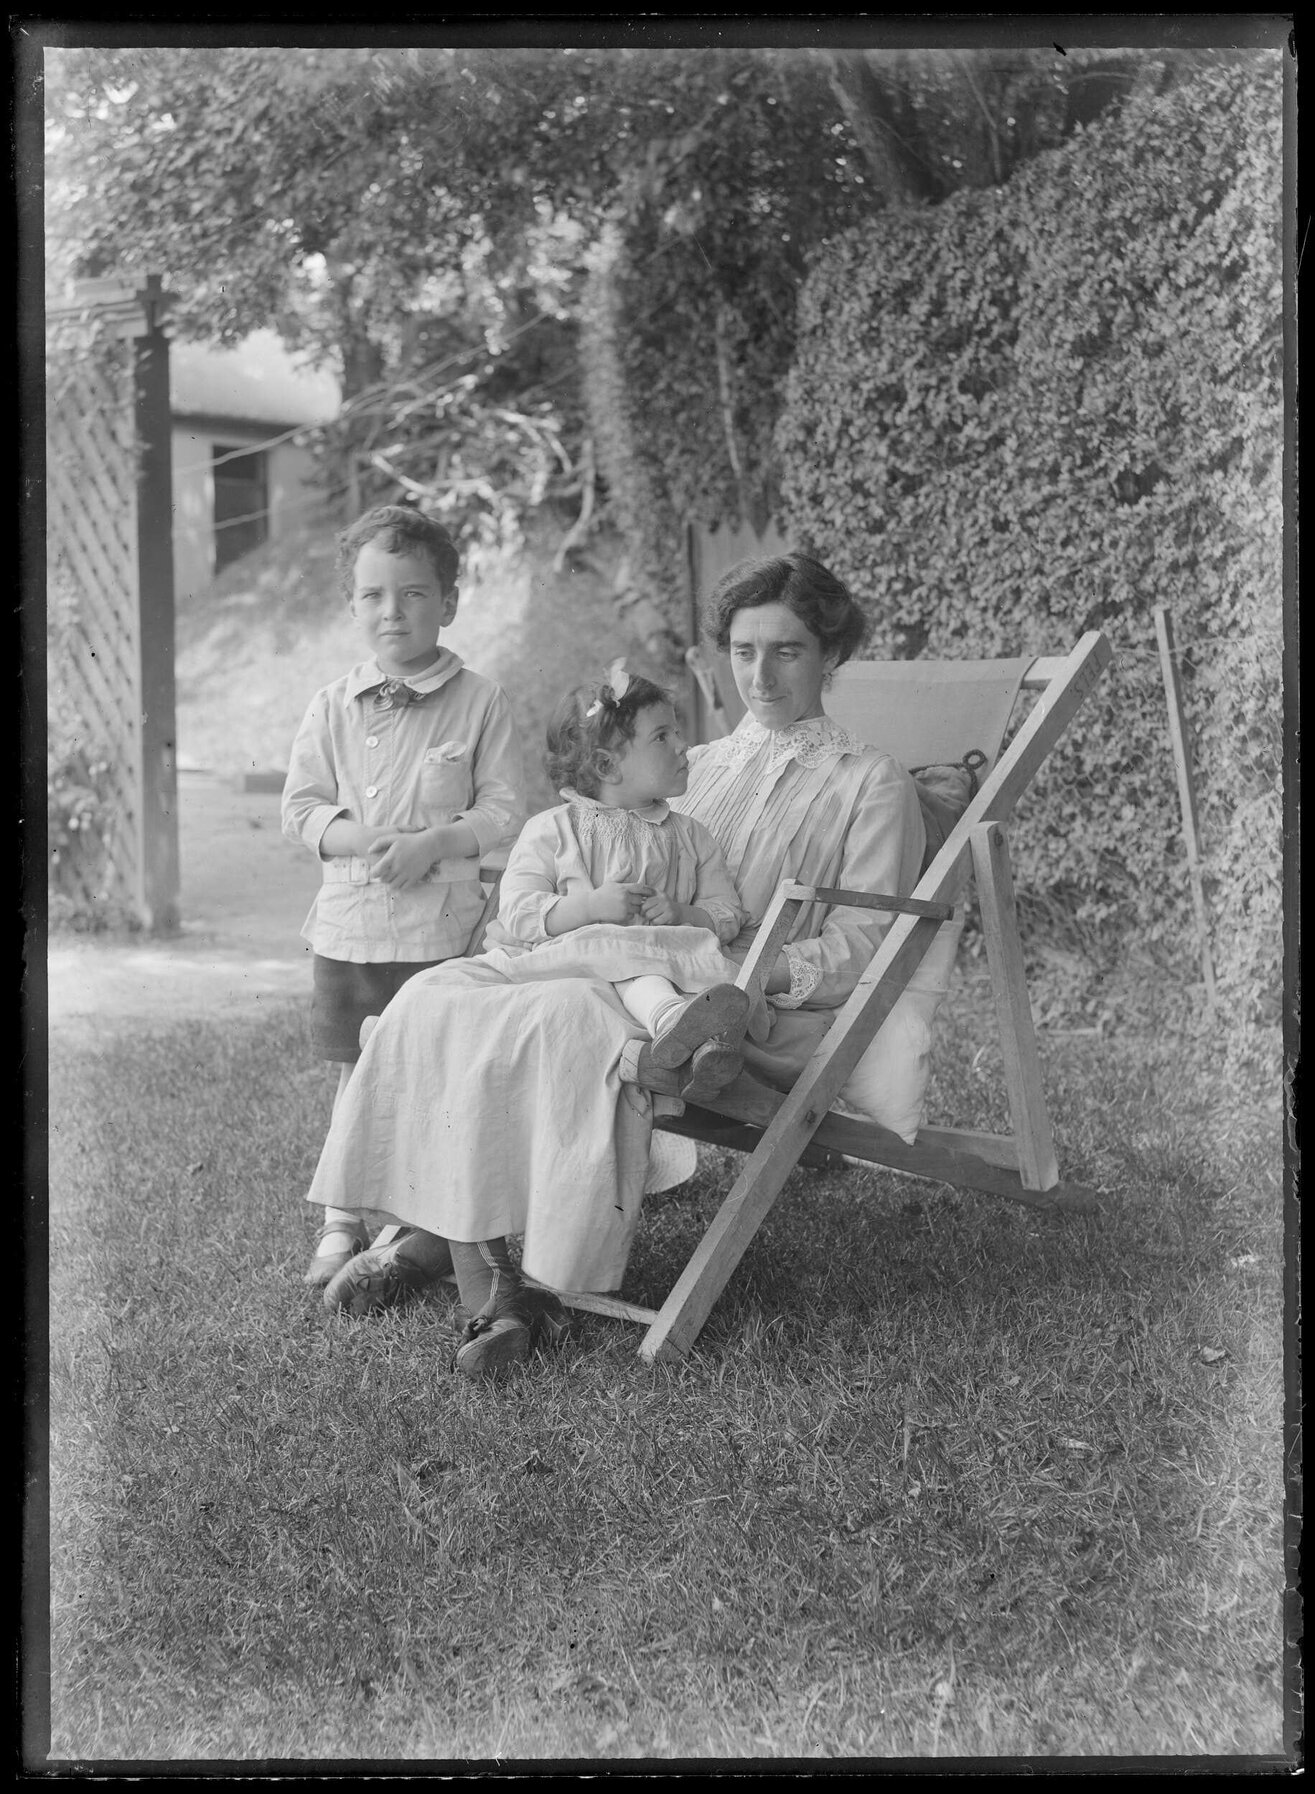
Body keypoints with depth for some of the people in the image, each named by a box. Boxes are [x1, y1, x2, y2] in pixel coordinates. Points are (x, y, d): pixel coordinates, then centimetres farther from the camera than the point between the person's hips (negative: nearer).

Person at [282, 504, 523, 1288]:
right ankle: (342, 1222, 23)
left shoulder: (481, 701, -3)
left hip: (440, 923, -3)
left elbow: (504, 807, -3)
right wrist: (359, 837, -13)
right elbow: (300, 806, 5)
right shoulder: (334, 706, 5)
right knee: (356, 1070, 12)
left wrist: (433, 842, -18)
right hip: (347, 920, 3)